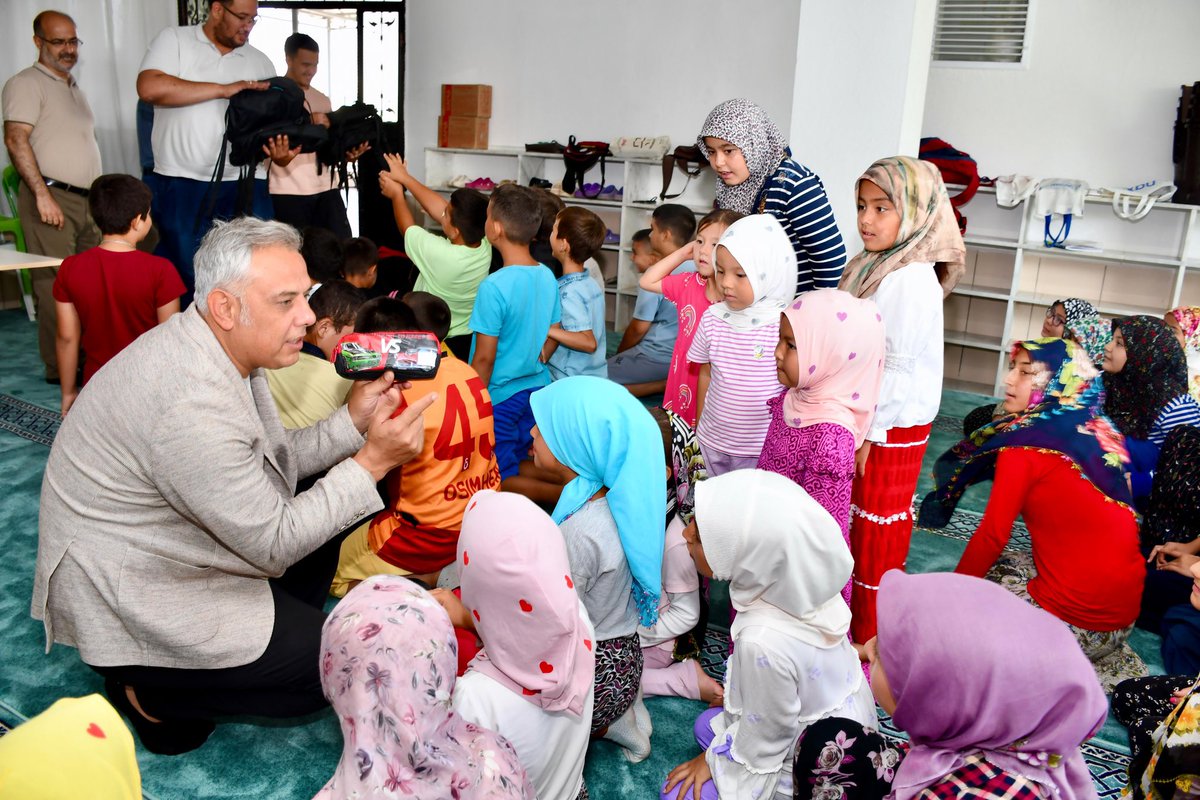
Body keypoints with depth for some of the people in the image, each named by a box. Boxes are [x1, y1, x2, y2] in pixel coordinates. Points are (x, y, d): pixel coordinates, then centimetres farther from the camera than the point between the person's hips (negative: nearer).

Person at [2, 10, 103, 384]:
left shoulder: (74, 88, 22)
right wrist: (42, 195, -22)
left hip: (87, 199, 8)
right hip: (52, 198, -8)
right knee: (56, 284, -8)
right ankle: (59, 367, -2)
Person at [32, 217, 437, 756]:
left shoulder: (225, 347, -4)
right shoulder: (194, 404, -33)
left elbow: (273, 462, 5)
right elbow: (274, 545, -24)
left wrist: (352, 420, -8)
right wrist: (371, 463, -23)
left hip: (160, 546, 9)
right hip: (125, 600, -9)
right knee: (328, 665, -8)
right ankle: (150, 689, 4)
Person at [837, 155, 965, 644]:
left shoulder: (912, 279, -19)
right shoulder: (870, 268, 8)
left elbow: (897, 368, -21)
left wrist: (868, 434, -18)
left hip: (892, 428, -8)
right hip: (861, 417, 9)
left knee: (876, 535, 4)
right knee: (854, 526, 18)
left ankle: (870, 641, 19)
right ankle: (848, 618, 35)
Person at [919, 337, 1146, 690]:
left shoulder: (1024, 440, -14)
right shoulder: (1101, 432, 7)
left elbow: (993, 536, -9)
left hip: (1075, 619, -7)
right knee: (998, 564, 23)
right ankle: (1109, 656, 16)